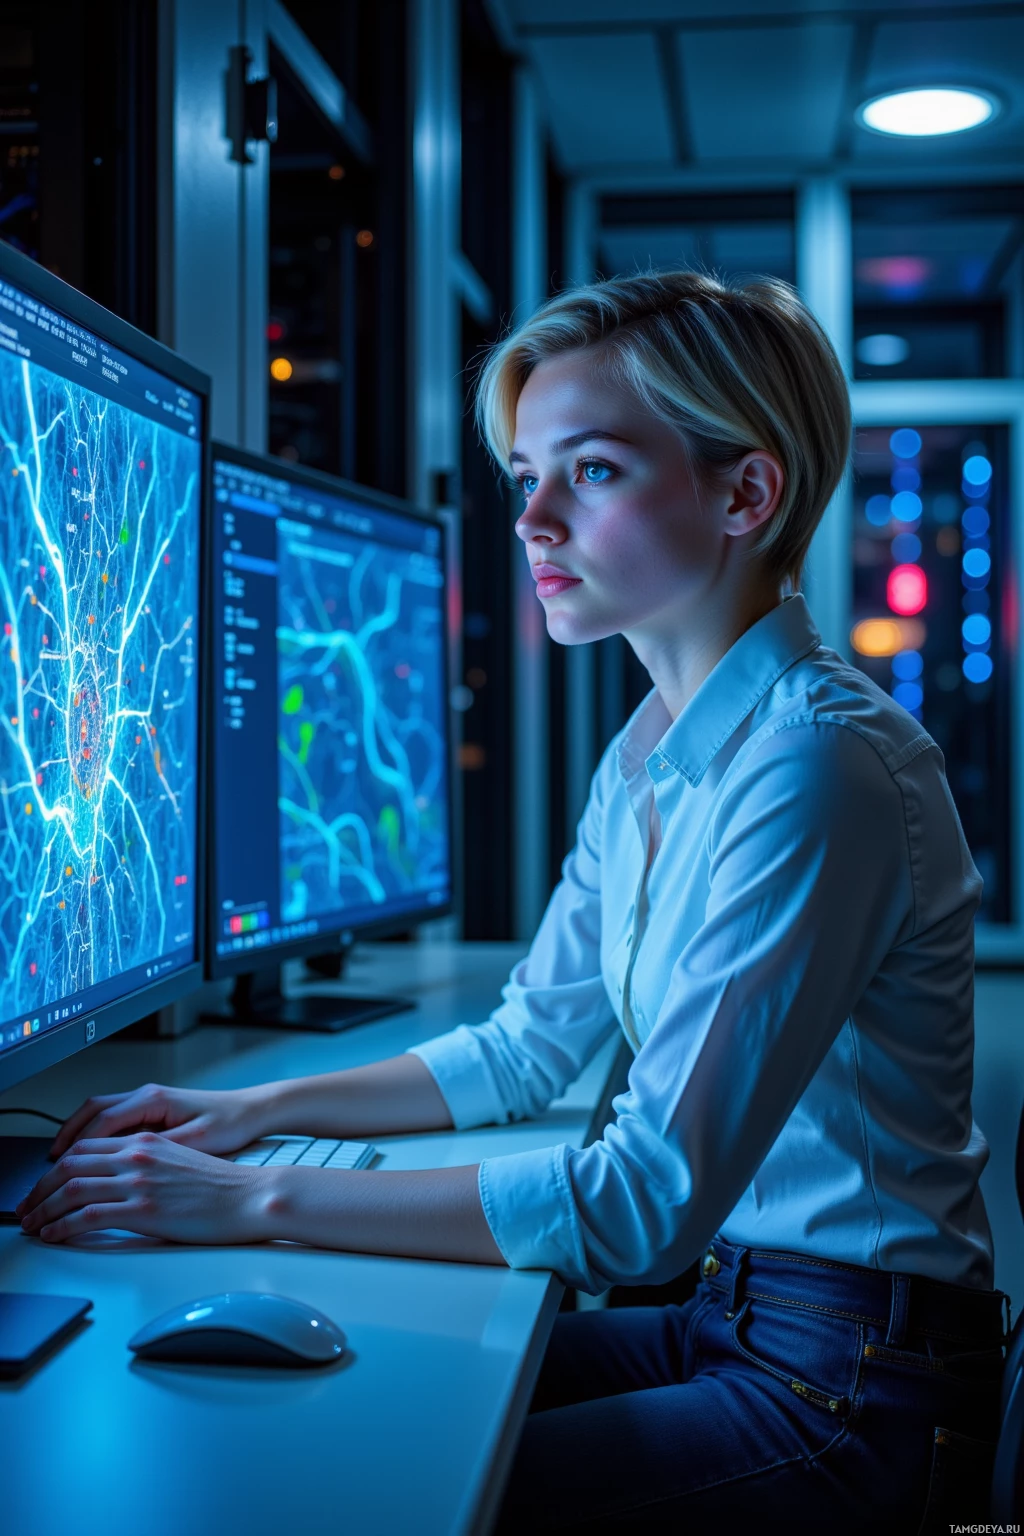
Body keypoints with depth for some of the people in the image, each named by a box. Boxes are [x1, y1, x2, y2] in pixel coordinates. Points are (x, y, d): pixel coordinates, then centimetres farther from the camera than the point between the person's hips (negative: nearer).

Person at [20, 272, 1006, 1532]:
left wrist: (263, 1202, -24)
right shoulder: (648, 757, 7)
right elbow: (526, 1047, 15)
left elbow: (647, 1199, -27)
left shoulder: (818, 766, -24)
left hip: (853, 1390, -8)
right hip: (730, 1314, 8)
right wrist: (255, 1111, 5)